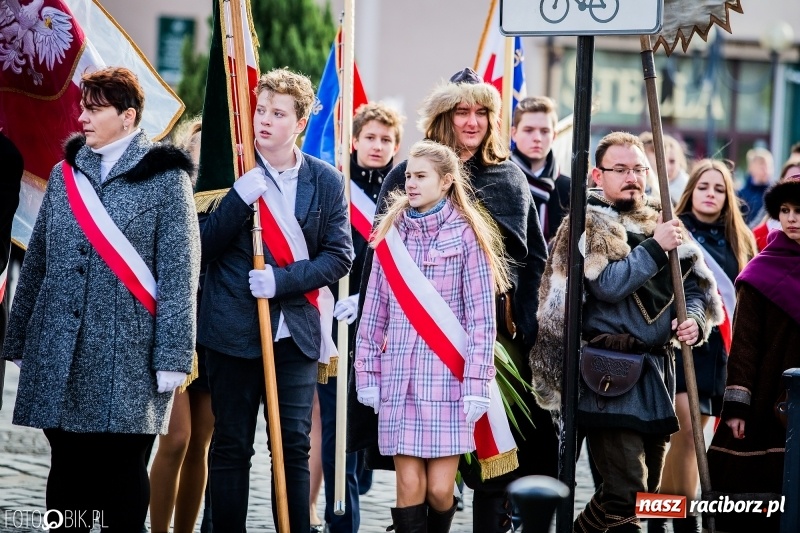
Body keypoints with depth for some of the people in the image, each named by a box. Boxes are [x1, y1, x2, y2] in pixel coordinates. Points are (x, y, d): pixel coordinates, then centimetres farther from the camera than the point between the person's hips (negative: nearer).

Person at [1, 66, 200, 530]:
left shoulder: (164, 178, -2)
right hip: (58, 354, 5)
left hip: (127, 357, -4)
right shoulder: (65, 174, 13)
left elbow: (180, 274, -6)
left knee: (121, 474, -1)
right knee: (67, 471, 8)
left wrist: (171, 359, -13)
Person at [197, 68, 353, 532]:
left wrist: (282, 280, -12)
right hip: (233, 331, -1)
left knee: (295, 446, 1)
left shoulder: (326, 181, 4)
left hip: (296, 331, 1)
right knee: (232, 447, 3)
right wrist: (239, 199, -19)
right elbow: (202, 249, -4)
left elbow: (339, 255, 2)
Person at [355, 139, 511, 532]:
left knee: (440, 489, -3)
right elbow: (374, 310, 11)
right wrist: (367, 373, 5)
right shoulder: (391, 231, 10)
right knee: (409, 485, -4)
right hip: (400, 376, 3)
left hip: (448, 374, -3)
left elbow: (482, 316, -5)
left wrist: (476, 384, -11)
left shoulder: (466, 234, -1)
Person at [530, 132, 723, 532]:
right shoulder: (588, 224, -4)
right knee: (627, 491, -13)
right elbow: (608, 284, -19)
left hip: (658, 371, 7)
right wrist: (655, 247, -17)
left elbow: (699, 284, 15)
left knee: (648, 488, 13)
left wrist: (695, 319, -5)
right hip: (612, 374, -7)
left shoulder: (661, 222, 14)